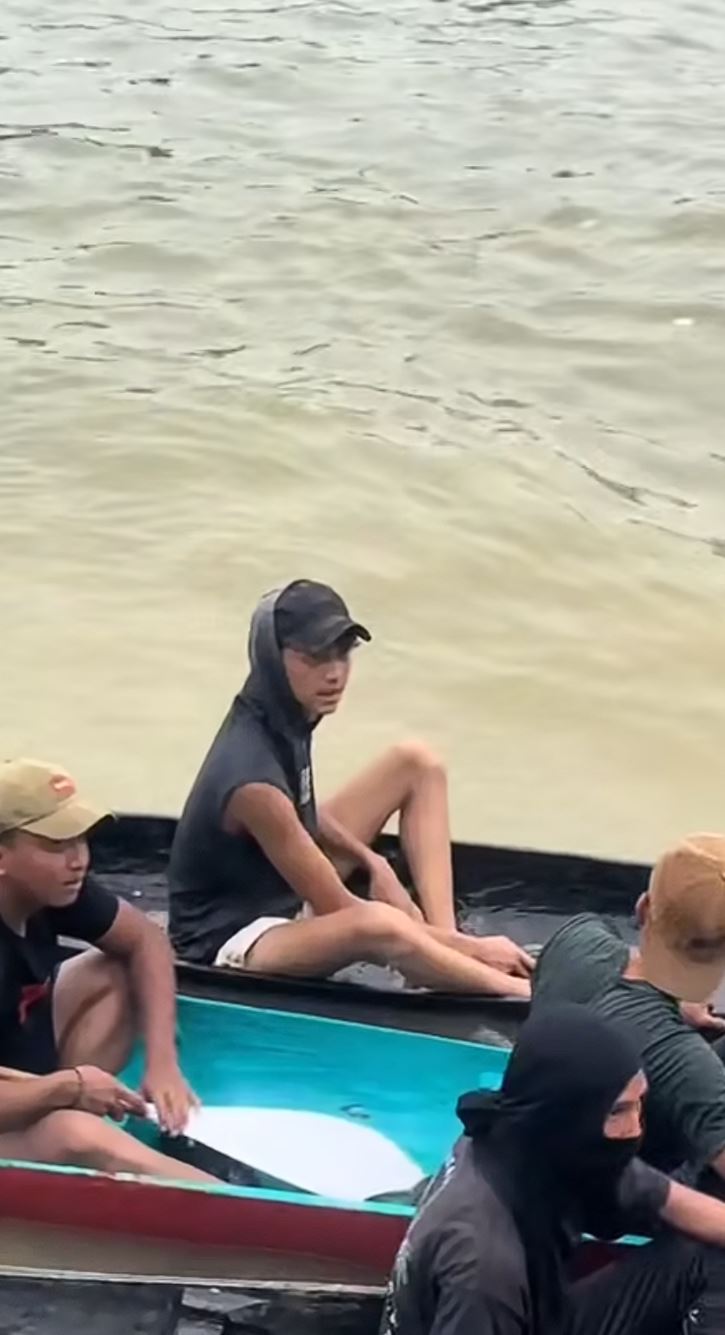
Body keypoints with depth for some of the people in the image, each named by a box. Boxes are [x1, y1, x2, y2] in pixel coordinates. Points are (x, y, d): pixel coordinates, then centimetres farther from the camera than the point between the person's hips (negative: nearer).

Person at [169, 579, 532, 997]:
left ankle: (444, 954, -5)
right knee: (381, 924, -42)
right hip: (232, 940, -10)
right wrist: (463, 945, -19)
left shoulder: (280, 716, -7)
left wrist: (369, 859, -5)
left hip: (287, 889, 10)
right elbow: (338, 910, -24)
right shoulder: (253, 778, -32)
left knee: (417, 763, 7)